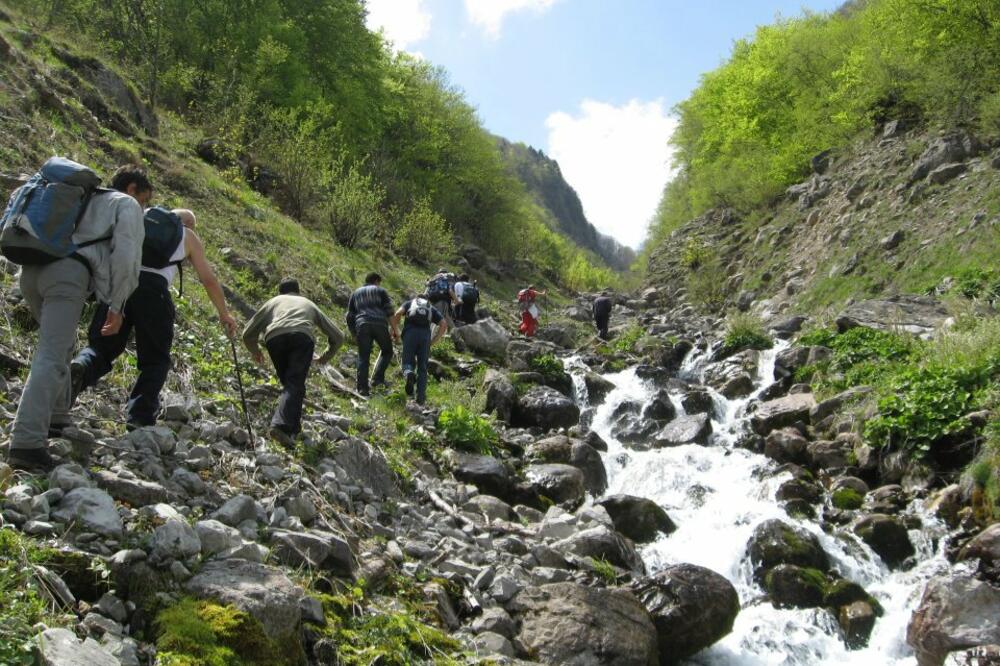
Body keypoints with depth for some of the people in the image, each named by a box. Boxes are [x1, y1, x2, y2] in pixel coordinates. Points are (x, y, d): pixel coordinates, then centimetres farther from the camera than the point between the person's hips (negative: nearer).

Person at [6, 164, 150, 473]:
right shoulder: (127, 205, 16)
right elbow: (126, 256, 1)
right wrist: (117, 307, 2)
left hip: (32, 269, 8)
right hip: (68, 273, -7)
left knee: (58, 343, 27)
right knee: (51, 358, -17)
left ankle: (55, 418, 28)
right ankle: (26, 444, -28)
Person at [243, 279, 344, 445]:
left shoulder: (274, 301, 37)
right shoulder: (309, 304, 39)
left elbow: (248, 333, 29)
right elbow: (338, 337, 35)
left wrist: (255, 351, 49)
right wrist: (325, 358, 50)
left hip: (275, 338, 1)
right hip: (302, 337, -1)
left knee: (288, 383, 20)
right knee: (294, 384, -8)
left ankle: (294, 425, 17)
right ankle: (281, 424, -30)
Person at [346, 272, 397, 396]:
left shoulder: (356, 293, 27)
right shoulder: (380, 291, 18)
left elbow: (350, 316, 22)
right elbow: (389, 311, 4)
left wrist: (354, 334, 28)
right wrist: (395, 330, 5)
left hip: (362, 325, 2)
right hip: (380, 324, -2)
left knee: (363, 357, 4)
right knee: (386, 351, 14)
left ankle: (362, 387, -4)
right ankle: (377, 378, -2)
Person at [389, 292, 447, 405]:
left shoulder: (409, 303, 26)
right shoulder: (432, 309, 28)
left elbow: (398, 313, 4)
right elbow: (444, 324, 11)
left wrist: (394, 331, 12)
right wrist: (432, 341, 12)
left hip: (410, 333, -1)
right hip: (425, 334, 1)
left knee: (408, 361, 8)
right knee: (422, 367, 9)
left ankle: (408, 373, -27)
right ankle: (421, 397, 1)